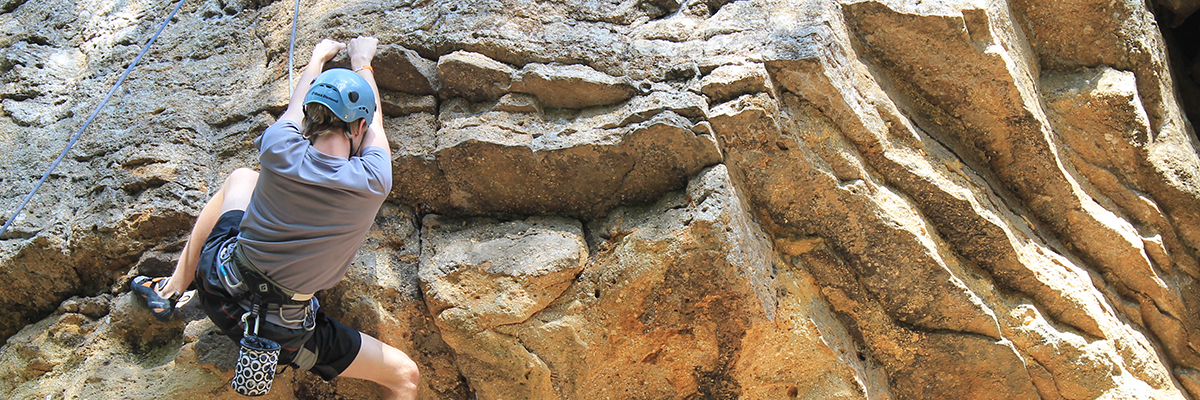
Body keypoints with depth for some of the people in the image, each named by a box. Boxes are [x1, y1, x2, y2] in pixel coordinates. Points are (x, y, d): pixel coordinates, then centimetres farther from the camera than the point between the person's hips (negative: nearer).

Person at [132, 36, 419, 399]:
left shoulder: (278, 148, -15)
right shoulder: (372, 183, -18)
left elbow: (298, 104, 10)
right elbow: (374, 118, 4)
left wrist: (318, 58, 32)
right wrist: (361, 62, 24)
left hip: (217, 284, 4)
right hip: (283, 334, -3)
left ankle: (172, 289, 36)